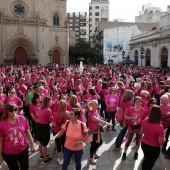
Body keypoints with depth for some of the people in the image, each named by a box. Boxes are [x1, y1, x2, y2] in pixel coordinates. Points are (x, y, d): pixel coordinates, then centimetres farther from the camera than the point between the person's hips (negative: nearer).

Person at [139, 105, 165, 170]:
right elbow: (161, 142, -20)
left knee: (146, 160, 32)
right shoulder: (160, 127, -29)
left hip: (143, 144, 5)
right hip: (154, 148, -5)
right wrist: (164, 135, -5)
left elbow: (140, 133, 1)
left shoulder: (144, 121, -13)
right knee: (149, 163, 21)